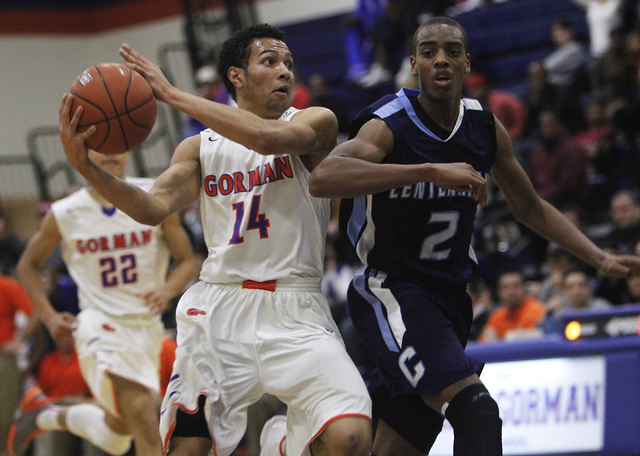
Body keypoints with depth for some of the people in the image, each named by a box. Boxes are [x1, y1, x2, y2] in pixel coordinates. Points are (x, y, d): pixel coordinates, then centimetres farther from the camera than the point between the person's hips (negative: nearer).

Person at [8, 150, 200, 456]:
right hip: (100, 325, -4)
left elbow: (189, 261, 0)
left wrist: (167, 290, -21)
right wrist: (48, 316, -3)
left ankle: (45, 415, 43)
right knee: (143, 416, -26)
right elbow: (27, 265, 11)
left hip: (147, 327, 4)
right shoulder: (65, 215, -4)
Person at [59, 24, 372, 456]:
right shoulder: (199, 148, 11)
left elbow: (265, 137, -20)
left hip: (294, 310, -2)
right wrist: (86, 167, -19)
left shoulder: (315, 123, 2)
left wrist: (173, 94, -16)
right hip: (219, 305, 2)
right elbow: (154, 208, -3)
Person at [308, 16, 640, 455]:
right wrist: (433, 171, -42)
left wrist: (601, 259, 9)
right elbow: (323, 177, -37)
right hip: (392, 290, -7)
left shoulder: (486, 128, 5)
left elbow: (531, 208, 20)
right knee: (475, 408, -27)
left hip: (449, 296, 7)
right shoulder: (390, 126, -15)